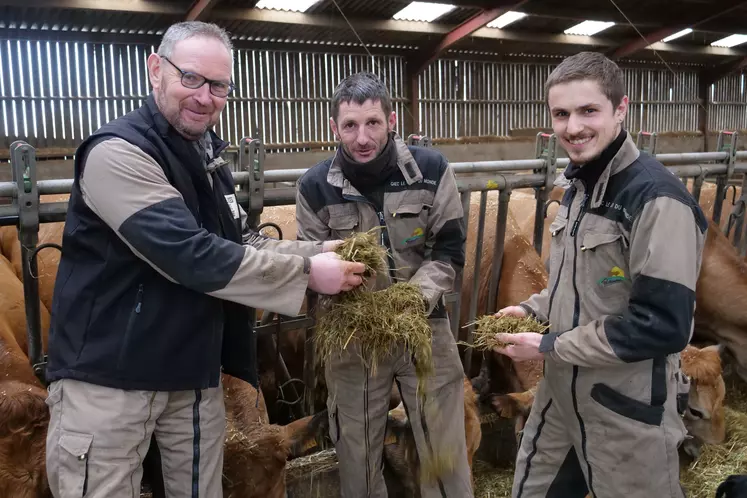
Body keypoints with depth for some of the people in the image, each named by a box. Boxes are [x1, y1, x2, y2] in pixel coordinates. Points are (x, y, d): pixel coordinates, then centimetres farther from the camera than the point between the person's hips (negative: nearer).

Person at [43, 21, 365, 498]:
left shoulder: (207, 156, 10)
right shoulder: (119, 152, -19)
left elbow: (241, 243, 10)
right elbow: (193, 256, -27)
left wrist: (320, 250, -5)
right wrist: (306, 272, -22)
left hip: (195, 371, 8)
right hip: (110, 375, -7)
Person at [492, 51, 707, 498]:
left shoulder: (657, 199, -21)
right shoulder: (578, 185, 7)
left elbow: (662, 325, -25)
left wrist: (549, 347, -20)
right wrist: (532, 309, 2)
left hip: (628, 411, -8)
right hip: (562, 392, 8)